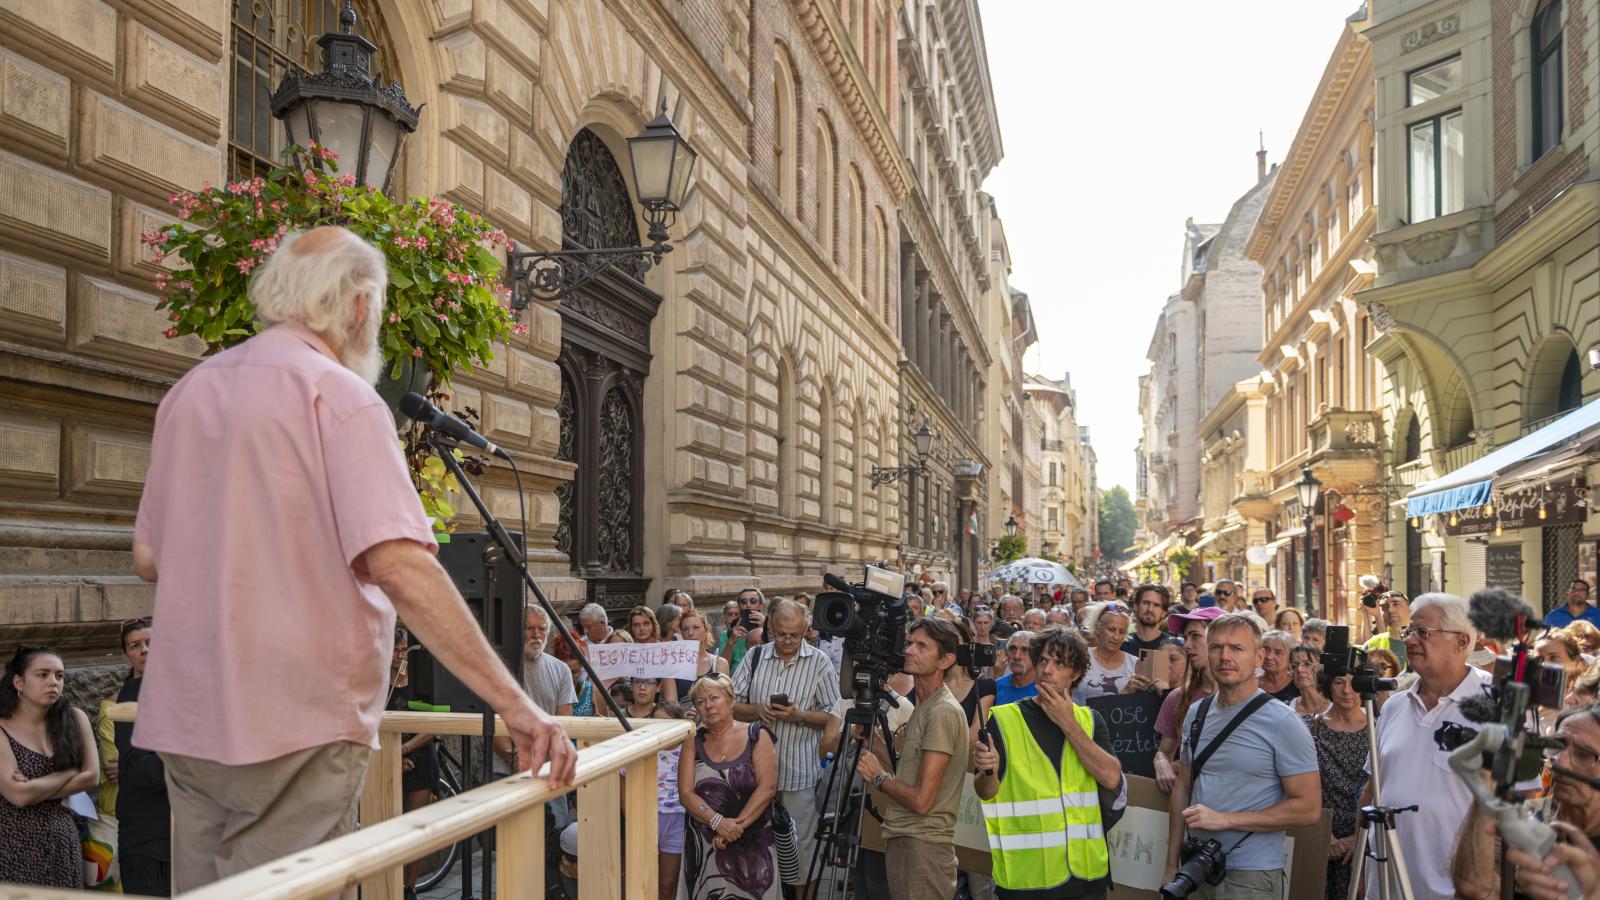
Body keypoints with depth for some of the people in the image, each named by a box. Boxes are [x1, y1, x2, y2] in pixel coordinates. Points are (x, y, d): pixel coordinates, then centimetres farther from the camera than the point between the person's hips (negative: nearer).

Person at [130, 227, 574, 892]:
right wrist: (513, 703, -24)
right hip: (298, 725, -8)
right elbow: (400, 566, -25)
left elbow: (148, 559, 16)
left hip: (186, 720, 8)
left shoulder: (189, 392, 10)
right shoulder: (340, 396, -14)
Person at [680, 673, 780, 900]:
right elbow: (685, 794, -3)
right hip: (704, 847, 2)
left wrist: (738, 825, -18)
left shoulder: (756, 736, 1)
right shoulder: (693, 742, 6)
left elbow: (767, 787, -9)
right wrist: (718, 822, -18)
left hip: (753, 846, -2)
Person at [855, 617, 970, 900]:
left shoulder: (943, 711, -17)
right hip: (903, 839, 9)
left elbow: (921, 800, -20)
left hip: (922, 846, -9)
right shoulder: (923, 708, 14)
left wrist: (878, 776, -7)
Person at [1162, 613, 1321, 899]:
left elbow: (1308, 809, -15)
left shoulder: (1282, 722, -12)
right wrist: (1171, 866, 8)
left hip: (1251, 876, -5)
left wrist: (1225, 819, -19)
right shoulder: (1197, 714, 6)